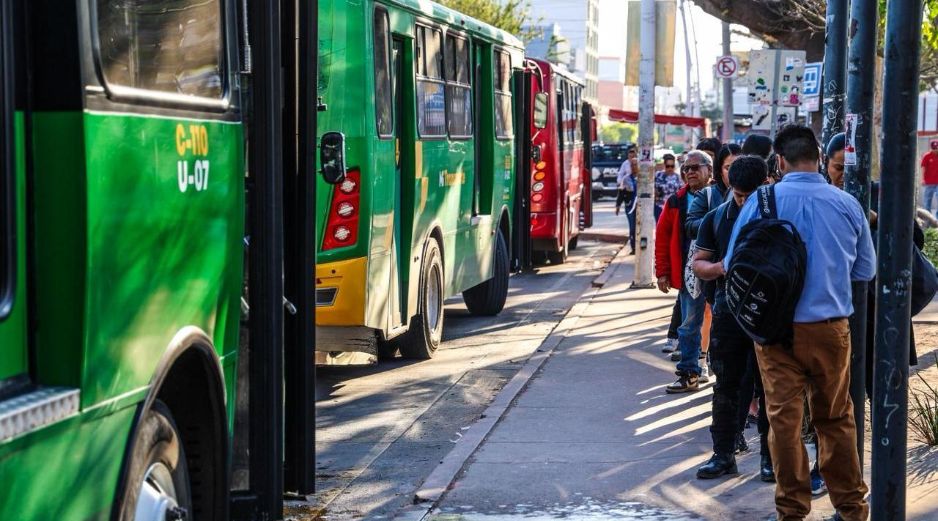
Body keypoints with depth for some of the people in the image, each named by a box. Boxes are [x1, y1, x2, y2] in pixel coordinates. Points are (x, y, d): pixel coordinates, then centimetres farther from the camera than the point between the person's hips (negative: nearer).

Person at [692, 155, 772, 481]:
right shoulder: (717, 218, 6)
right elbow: (698, 264, 10)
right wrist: (719, 268, -11)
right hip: (729, 311, 3)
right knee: (726, 385, 7)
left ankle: (771, 456, 12)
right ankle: (723, 454, 16)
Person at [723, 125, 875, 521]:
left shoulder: (762, 201, -8)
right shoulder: (846, 204, -4)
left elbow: (733, 265, 0)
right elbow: (866, 270, 7)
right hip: (831, 327, 2)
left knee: (784, 417, 6)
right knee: (836, 418, 14)